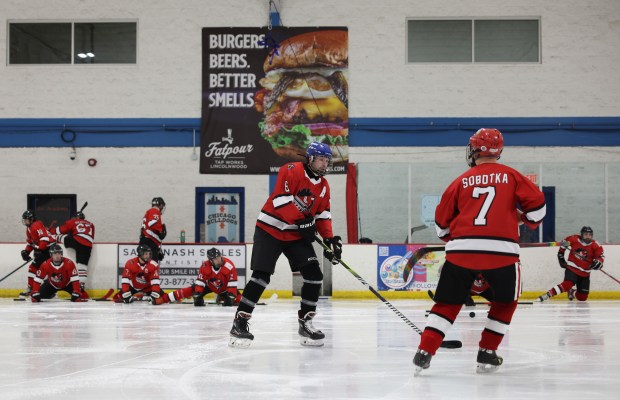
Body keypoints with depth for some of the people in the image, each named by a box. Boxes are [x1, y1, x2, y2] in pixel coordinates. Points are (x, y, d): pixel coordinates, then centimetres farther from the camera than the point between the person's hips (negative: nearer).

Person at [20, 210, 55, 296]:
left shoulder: (37, 225, -18)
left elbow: (44, 238, -28)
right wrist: (26, 252, 11)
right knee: (32, 267, 12)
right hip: (41, 250, 11)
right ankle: (30, 288, 18)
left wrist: (39, 250, -28)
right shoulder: (29, 228, 16)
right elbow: (30, 242, 24)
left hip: (49, 248, -11)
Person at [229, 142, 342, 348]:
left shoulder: (323, 186, 9)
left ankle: (305, 323, 6)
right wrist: (302, 221, -24)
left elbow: (323, 215, 13)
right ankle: (240, 323, -7)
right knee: (261, 276, -13)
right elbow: (281, 199, -24)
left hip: (297, 235, 7)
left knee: (314, 276, -5)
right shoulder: (291, 171, -15)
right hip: (270, 230, -7)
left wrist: (330, 238, -1)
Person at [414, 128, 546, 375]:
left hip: (461, 250, 1)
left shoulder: (462, 181, 11)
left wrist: (451, 240, 36)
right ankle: (487, 354, 15)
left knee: (448, 302, 13)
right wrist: (531, 221, 27)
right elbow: (537, 203, 4)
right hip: (501, 251, -1)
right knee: (505, 301, 20)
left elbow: (442, 220, 16)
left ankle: (425, 352, 1)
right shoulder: (511, 176, 8)